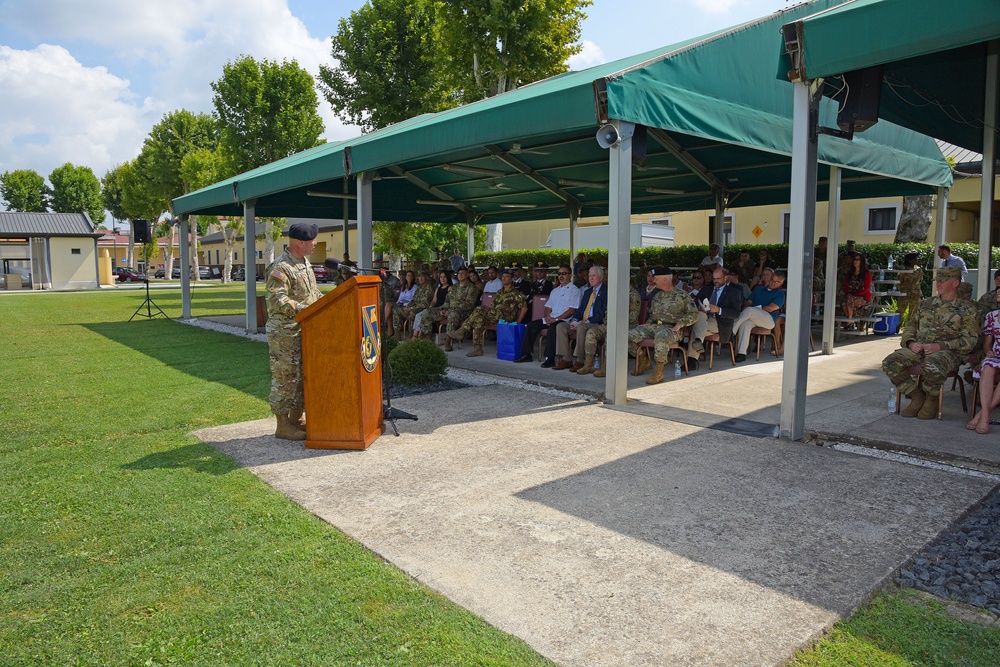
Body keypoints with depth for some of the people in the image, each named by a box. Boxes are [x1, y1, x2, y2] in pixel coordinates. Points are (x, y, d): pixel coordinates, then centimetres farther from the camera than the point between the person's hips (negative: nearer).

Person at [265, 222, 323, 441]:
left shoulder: (305, 263, 14)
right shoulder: (281, 268, -16)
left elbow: (314, 293, 23)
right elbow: (277, 300, -24)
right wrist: (303, 310, -31)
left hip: (304, 331, 9)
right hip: (285, 333, -9)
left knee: (303, 376, 14)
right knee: (285, 378, -2)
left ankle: (295, 419, 26)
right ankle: (282, 426, 8)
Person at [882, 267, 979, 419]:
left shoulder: (967, 309, 6)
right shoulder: (926, 304, 20)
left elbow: (969, 340, -2)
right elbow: (910, 327, 21)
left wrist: (940, 346, -16)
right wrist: (911, 343, -2)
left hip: (948, 351, -5)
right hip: (919, 349, 5)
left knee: (932, 366, -41)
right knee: (890, 363, -23)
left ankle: (931, 400, -9)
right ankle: (917, 397, -4)